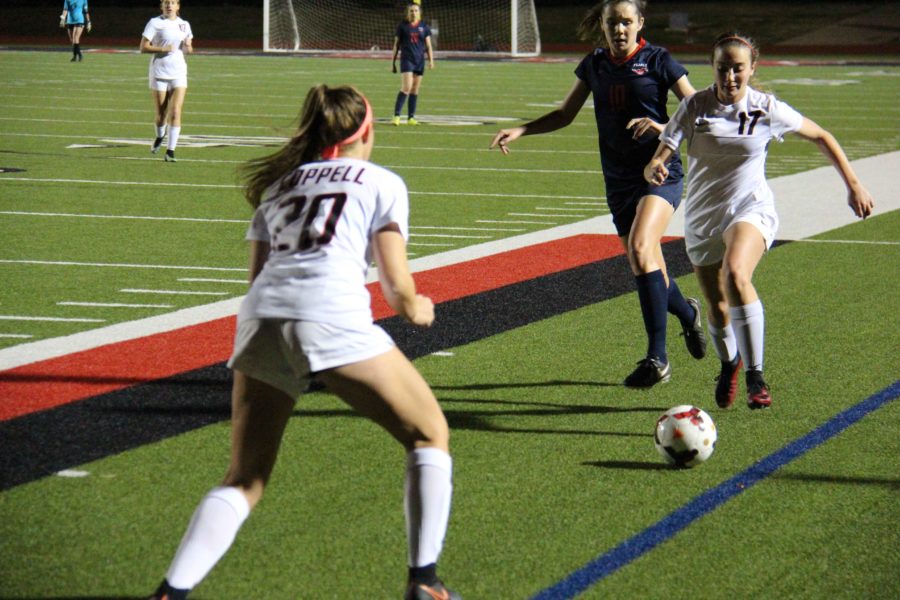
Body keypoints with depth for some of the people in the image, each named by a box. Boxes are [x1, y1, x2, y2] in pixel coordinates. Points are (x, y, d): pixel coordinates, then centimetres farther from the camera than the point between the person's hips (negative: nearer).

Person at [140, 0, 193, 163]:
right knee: (161, 114, 5)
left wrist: (188, 47, -4)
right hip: (159, 74, -2)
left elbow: (189, 48, 20)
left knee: (175, 112, -11)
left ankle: (171, 151, -10)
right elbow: (143, 47, -7)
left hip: (179, 73, 2)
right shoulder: (155, 23, -2)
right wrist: (163, 49, -19)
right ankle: (160, 137, 37)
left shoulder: (184, 25, 9)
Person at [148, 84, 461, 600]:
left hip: (260, 319, 4)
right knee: (429, 435, 14)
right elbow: (397, 284, 10)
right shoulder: (383, 183, 18)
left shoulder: (278, 183, 30)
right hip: (335, 320, -4)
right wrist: (417, 310, 32)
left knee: (244, 481, 12)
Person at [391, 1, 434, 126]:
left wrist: (431, 60, -3)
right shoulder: (402, 27, 2)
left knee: (415, 90, 7)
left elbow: (428, 45, 9)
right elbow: (396, 45, 6)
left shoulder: (424, 27, 8)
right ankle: (396, 116, -14)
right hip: (406, 59, -3)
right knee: (406, 88, -17)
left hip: (420, 60, 3)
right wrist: (393, 62, 5)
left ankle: (411, 118, 14)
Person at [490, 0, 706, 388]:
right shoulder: (594, 65, 9)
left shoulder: (657, 61, -5)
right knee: (645, 269, 9)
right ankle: (688, 314, 43)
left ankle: (657, 357, -25)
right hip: (618, 178, 6)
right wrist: (521, 131, 7)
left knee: (640, 247, -26)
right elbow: (565, 114, 20)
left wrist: (664, 126, -24)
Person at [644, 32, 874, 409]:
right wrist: (655, 170, -39)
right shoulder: (694, 107, -8)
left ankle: (755, 377, -28)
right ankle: (728, 365, 45)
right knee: (718, 309, 8)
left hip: (751, 211, -2)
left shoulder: (767, 110, -8)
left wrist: (853, 185, 7)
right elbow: (658, 159, -14)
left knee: (736, 274, -33)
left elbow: (821, 138, 8)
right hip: (703, 218, 2)